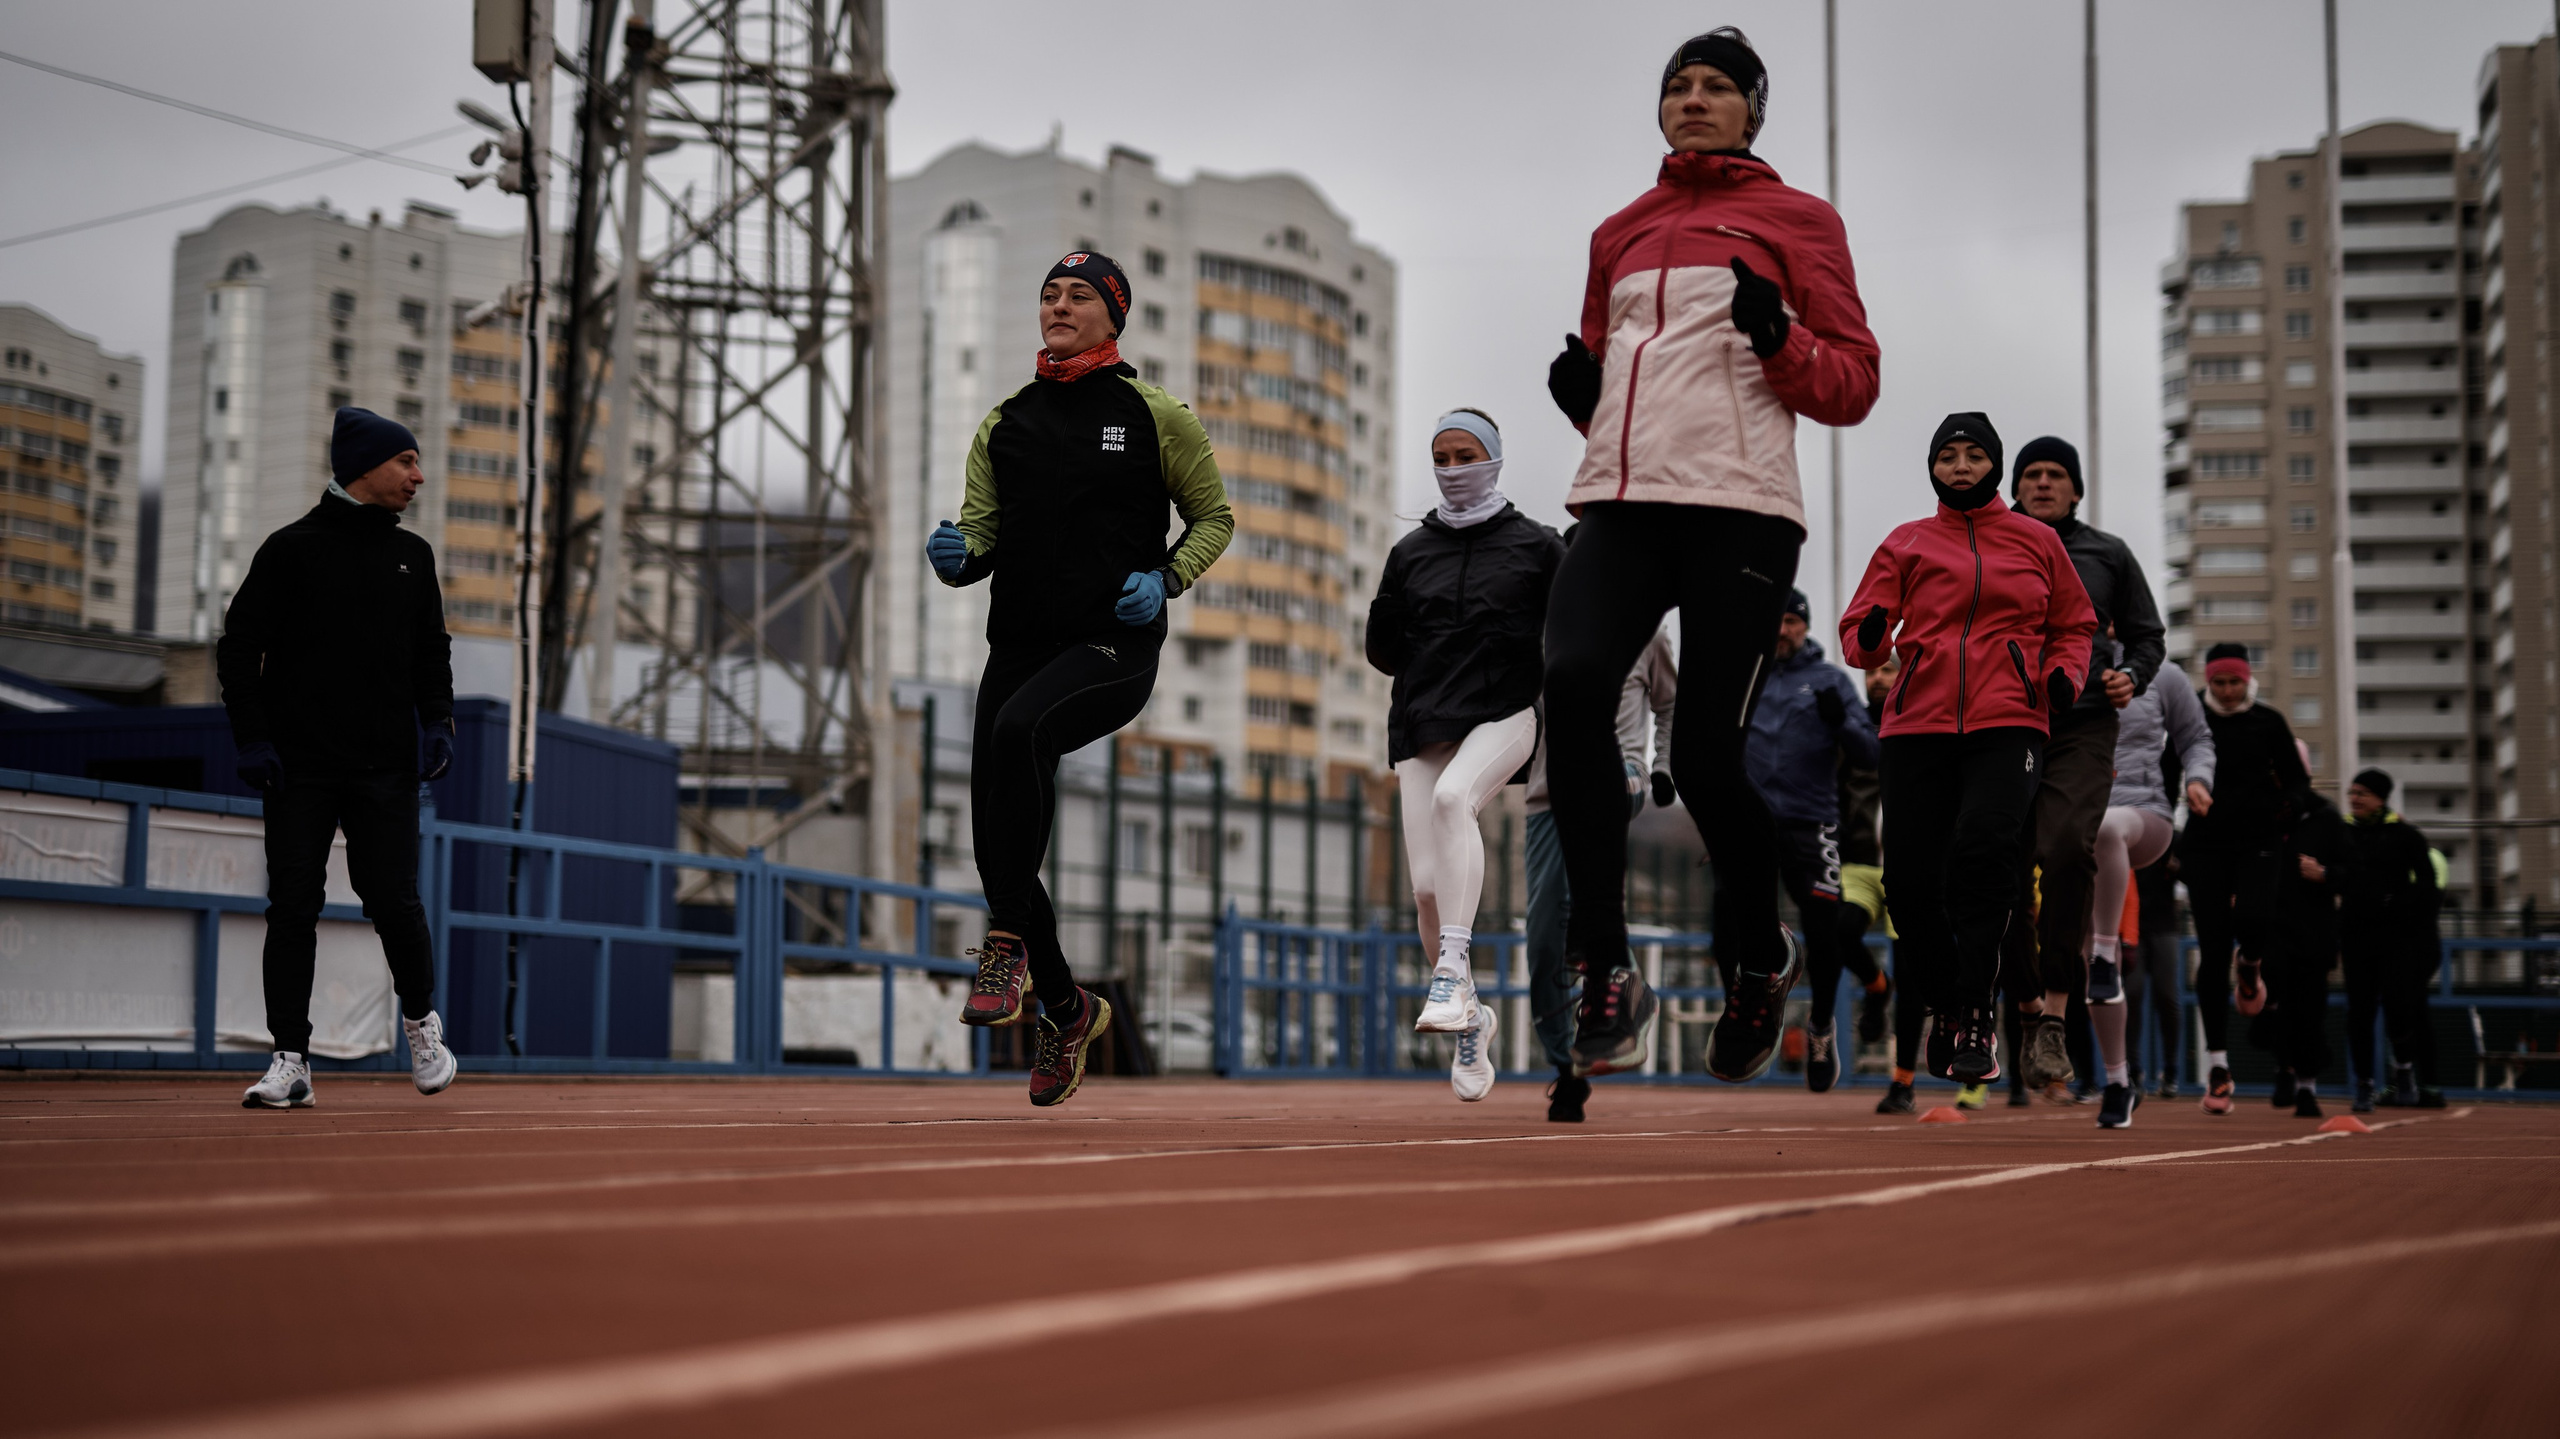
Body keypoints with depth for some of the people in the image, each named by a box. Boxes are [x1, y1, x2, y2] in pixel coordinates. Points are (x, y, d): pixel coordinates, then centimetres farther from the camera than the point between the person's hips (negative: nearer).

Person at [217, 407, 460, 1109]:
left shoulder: (413, 556, 13)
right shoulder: (292, 549, 0)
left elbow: (432, 648, 19)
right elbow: (239, 645, 0)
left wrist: (438, 720, 3)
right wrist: (251, 736, -8)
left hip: (386, 764, 2)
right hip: (299, 762, -2)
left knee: (394, 901, -4)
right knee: (293, 907, -3)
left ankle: (421, 1019, 21)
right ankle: (290, 1059, 3)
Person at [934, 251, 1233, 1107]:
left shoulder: (1155, 417, 2)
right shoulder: (1002, 425, 13)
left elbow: (1214, 515, 11)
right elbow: (980, 535, 12)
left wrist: (1167, 579, -7)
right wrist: (957, 555, -12)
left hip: (1113, 646, -5)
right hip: (1018, 642, 5)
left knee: (1020, 726, -35)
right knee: (998, 845, 1)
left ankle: (1008, 941, -25)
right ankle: (1068, 1010, 22)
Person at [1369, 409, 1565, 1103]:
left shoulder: (1537, 546, 6)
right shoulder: (1410, 551, 14)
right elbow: (1382, 646, 17)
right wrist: (1441, 669, 8)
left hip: (1506, 714, -3)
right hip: (1422, 722, 3)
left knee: (1453, 796, -36)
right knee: (1428, 888, -6)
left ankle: (1452, 973, -38)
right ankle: (1470, 1018, 16)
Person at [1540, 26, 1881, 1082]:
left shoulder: (1795, 220, 11)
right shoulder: (1621, 234, 23)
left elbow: (1852, 387, 7)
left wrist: (1777, 339, -12)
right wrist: (1579, 392, 9)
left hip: (1739, 509, -3)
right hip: (1619, 505, 3)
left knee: (1703, 754, -8)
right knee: (1572, 681, -24)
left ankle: (1759, 959, 22)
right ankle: (1606, 974, -18)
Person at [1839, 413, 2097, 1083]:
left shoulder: (2036, 540, 15)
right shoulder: (1906, 543, 15)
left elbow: (2073, 625, 23)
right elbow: (1860, 626, 10)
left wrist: (2064, 675, 2)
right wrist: (1868, 638, -14)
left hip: (2007, 723, -1)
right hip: (1918, 724, 2)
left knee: (1984, 843, -27)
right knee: (1910, 877, -6)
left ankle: (1976, 1014, -18)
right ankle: (1943, 1005, 20)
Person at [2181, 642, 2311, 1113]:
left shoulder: (2268, 721, 4)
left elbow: (2297, 776, 9)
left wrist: (2289, 803, -10)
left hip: (2259, 843, -1)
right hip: (2206, 844, 1)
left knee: (2252, 922, -27)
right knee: (2212, 952, -5)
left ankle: (2251, 967, 14)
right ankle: (2217, 1065, -1)